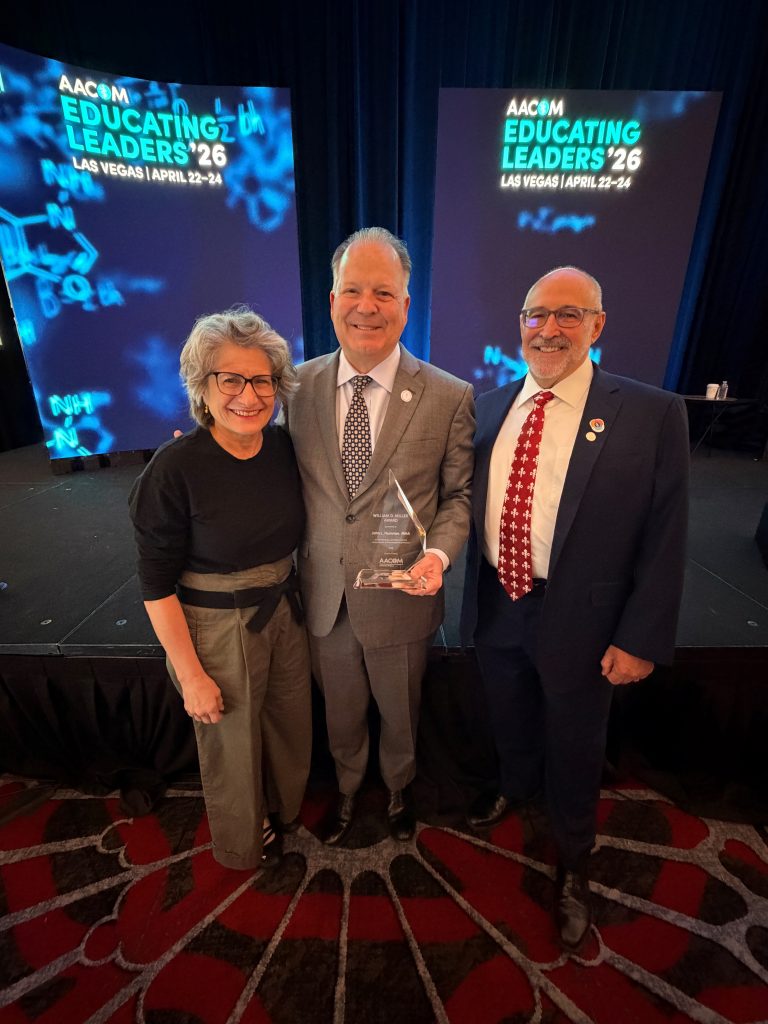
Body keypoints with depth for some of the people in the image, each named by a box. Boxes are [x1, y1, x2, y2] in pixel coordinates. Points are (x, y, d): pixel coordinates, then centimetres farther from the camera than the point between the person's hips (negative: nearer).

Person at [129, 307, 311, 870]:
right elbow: (156, 586, -16)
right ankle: (243, 844, 54)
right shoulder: (175, 469, -22)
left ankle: (285, 809, 59)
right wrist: (190, 676, -12)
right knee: (234, 744, 20)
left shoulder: (283, 447, -7)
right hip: (216, 629, -4)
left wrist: (291, 591, 4)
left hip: (284, 613, 5)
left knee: (292, 728, 24)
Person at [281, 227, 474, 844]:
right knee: (341, 717, 26)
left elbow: (459, 493, -5)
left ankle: (399, 791, 59)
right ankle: (348, 791, 59)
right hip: (325, 598, 2)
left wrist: (440, 552, -21)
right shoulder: (298, 385, -5)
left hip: (402, 599, -1)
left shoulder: (450, 397, -12)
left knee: (400, 717, 25)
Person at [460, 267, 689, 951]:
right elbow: (471, 503, 6)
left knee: (574, 748, 20)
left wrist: (641, 639, -11)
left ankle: (573, 865, 51)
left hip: (577, 620, -3)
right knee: (509, 721, 28)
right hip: (496, 607, 4)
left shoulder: (652, 415, -12)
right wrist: (474, 591, 2)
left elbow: (665, 539, -11)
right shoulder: (489, 407, 0)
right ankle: (515, 787, 63)